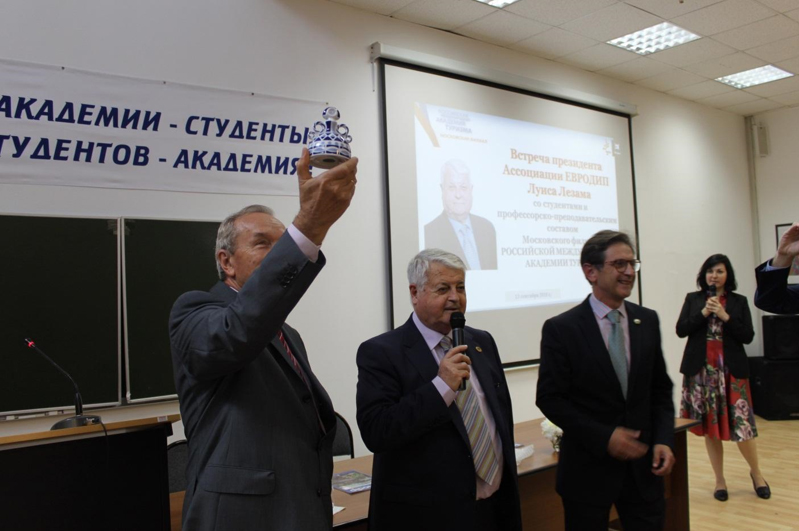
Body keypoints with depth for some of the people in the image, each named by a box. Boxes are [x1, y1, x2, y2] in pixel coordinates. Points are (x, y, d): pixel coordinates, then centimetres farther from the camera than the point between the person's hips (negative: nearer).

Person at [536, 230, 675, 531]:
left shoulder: (648, 321, 4)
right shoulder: (561, 329, -11)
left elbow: (661, 388, 9)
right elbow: (549, 398, -11)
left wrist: (664, 440, -4)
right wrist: (604, 438, -17)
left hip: (642, 462, 4)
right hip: (588, 467, -4)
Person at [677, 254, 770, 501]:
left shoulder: (739, 301, 7)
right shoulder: (693, 299, 7)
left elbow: (748, 336, 0)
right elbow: (681, 330, -1)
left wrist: (725, 316, -12)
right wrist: (704, 312, -11)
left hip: (731, 370, -1)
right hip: (702, 370, 1)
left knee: (740, 424, -3)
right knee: (709, 427, 5)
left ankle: (756, 472, 24)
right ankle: (720, 480, 19)